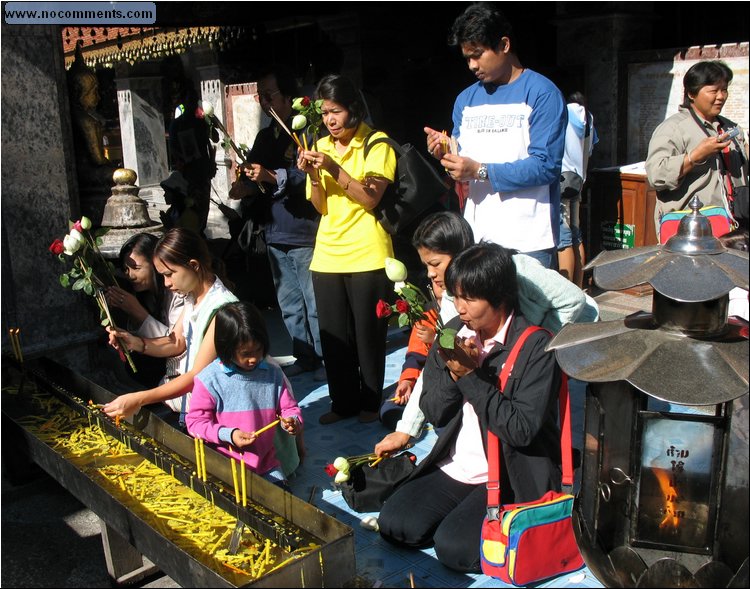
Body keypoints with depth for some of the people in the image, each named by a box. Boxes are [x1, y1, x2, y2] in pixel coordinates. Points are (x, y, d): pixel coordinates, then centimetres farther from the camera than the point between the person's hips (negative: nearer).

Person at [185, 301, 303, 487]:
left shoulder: (273, 373, -1)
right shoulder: (209, 380, -12)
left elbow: (289, 408, 9)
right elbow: (195, 422, -7)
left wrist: (292, 421, -14)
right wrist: (229, 435, -20)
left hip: (266, 464, 3)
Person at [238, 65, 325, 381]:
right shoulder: (266, 136, 16)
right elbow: (255, 178, 19)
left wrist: (272, 176, -29)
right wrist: (247, 179, -2)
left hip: (305, 233, -8)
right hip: (276, 234, 8)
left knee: (316, 303, -1)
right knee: (289, 304, 14)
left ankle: (325, 357, 11)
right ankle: (304, 356, 25)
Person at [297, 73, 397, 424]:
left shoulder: (377, 144, -4)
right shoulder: (321, 147, 11)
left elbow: (371, 197, -14)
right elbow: (320, 207, 7)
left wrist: (334, 168, -21)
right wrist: (312, 175, -10)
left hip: (367, 255, -5)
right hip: (327, 256, 5)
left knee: (368, 334, 4)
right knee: (333, 336, 9)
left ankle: (370, 402, 20)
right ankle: (343, 401, 23)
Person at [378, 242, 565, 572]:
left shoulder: (536, 346, -15)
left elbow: (522, 430, -22)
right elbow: (434, 414, 4)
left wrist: (471, 375, -21)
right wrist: (452, 373, -16)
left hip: (511, 478, -5)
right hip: (455, 468, 6)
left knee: (453, 547, -20)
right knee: (393, 524, -9)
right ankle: (463, 515, 12)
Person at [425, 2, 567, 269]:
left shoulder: (542, 94, -5)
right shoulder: (466, 99, 15)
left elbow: (546, 166, -14)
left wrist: (480, 171, -18)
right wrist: (446, 154, -4)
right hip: (476, 237, 5)